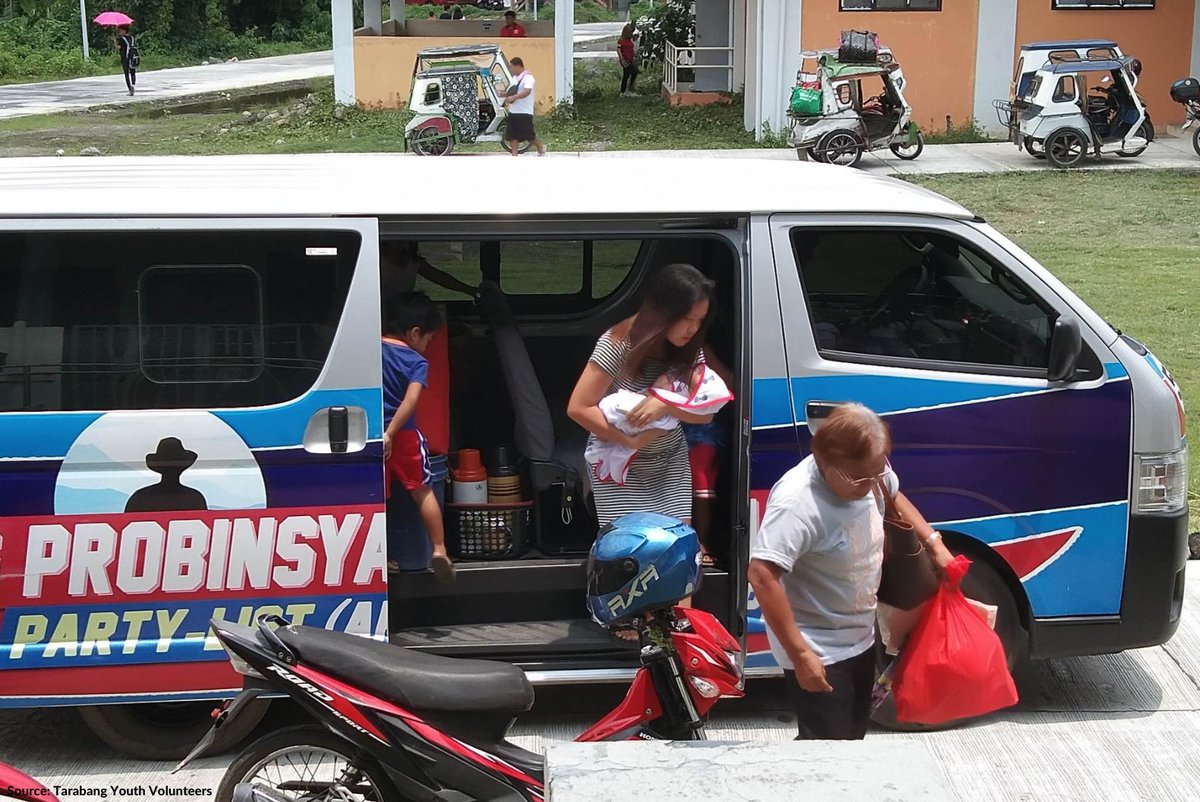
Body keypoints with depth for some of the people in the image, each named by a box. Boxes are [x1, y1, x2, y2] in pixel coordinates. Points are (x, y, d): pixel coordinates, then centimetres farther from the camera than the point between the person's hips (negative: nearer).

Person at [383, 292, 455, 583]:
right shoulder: (417, 362, -6)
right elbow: (411, 400, -20)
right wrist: (390, 433, -23)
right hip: (404, 435, -3)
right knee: (422, 490, 11)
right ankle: (439, 550, 10)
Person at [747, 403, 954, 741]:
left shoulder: (869, 472, -10)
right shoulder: (798, 502, -34)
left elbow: (894, 497, 16)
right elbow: (762, 576, -39)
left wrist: (934, 543, 8)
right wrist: (800, 654, -36)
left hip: (860, 637, 8)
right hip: (819, 651, -8)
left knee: (853, 734, 24)